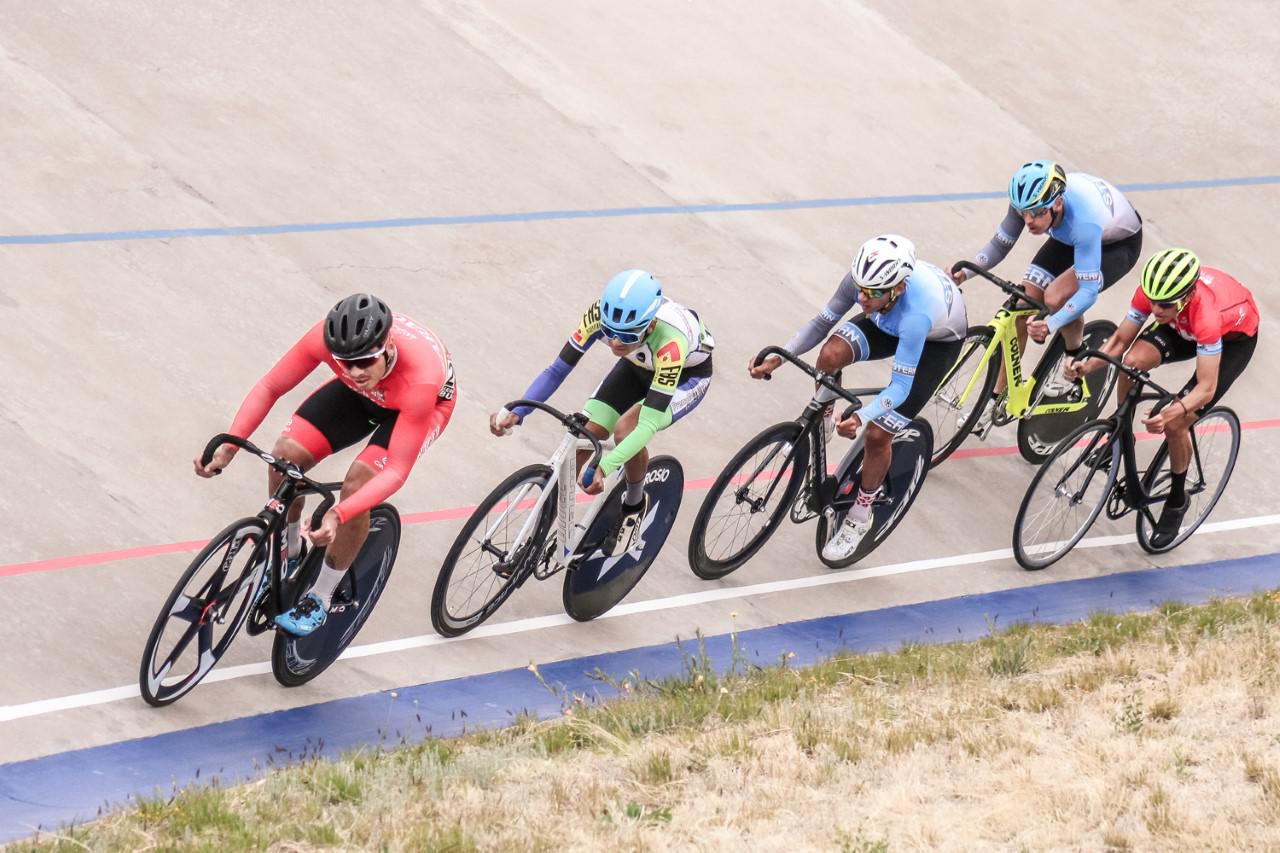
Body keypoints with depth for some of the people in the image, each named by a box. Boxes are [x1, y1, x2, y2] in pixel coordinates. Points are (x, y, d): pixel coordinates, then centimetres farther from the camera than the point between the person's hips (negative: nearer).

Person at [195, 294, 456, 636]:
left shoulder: (420, 378, -43)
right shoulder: (328, 337, -35)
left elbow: (396, 470, -39)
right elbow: (269, 388, -21)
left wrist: (338, 515, -52)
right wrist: (228, 446, -34)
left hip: (426, 402, -4)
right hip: (362, 395, 4)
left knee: (356, 486, -24)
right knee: (285, 457, -15)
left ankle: (320, 598, -2)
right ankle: (288, 556, 14)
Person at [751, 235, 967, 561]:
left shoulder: (917, 311, -46)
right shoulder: (861, 277, -31)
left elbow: (900, 387, -42)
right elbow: (822, 323, -17)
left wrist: (861, 417, -58)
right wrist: (777, 358, -30)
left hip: (940, 340, -5)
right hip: (889, 323, 5)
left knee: (877, 434, -11)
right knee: (831, 353, -26)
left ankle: (860, 517, 14)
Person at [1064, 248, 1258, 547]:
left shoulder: (1205, 312, -45)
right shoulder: (1152, 292, -31)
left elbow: (1207, 387, -42)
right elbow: (1120, 341, -18)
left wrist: (1172, 413, -60)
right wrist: (1088, 366, -38)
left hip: (1235, 336, -5)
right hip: (1184, 327, 5)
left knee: (1175, 425, -15)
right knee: (1133, 361, -24)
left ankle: (1177, 500, 12)